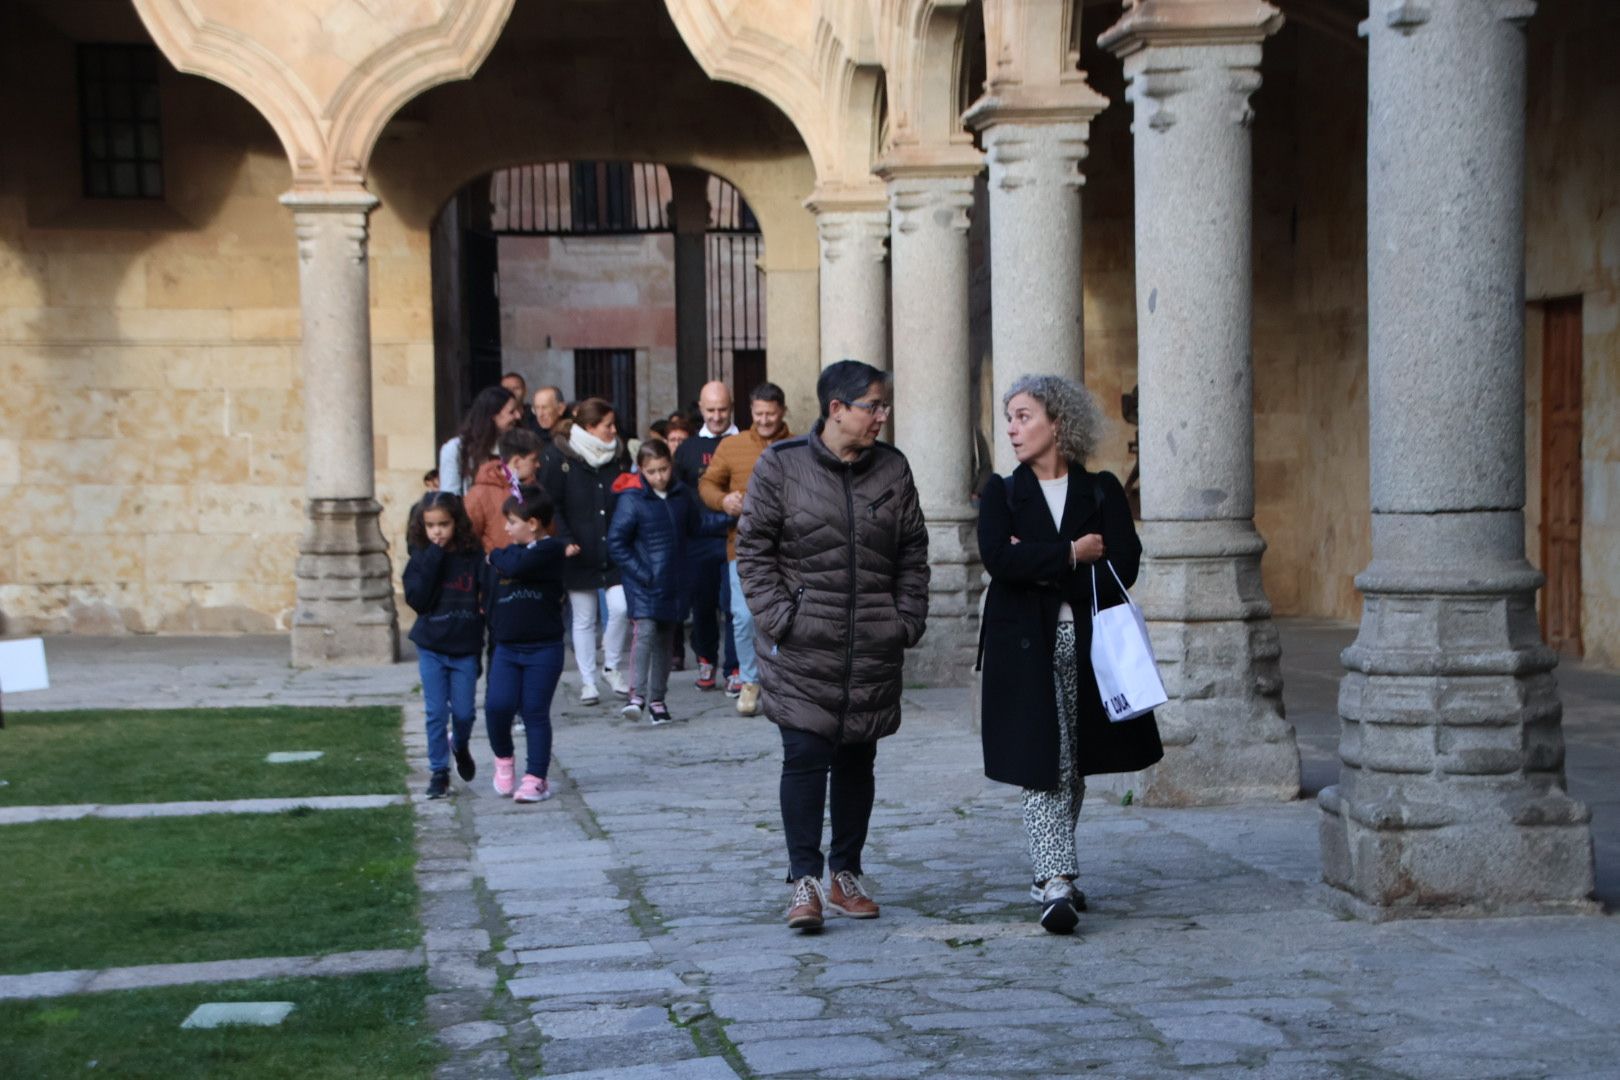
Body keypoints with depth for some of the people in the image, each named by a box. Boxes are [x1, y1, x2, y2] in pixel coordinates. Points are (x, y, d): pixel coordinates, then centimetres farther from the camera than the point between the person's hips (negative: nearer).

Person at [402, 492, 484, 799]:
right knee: (436, 712, 1)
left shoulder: (473, 557, -3)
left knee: (464, 711, 6)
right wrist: (434, 557, -19)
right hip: (431, 649, 0)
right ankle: (438, 772, 12)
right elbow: (417, 599, -16)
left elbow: (486, 599, 1)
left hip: (465, 649, 0)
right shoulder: (421, 560, -3)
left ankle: (460, 747, 37)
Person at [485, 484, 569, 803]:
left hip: (543, 649, -5)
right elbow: (493, 597, 19)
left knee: (535, 713, 0)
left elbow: (517, 565, -26)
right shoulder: (510, 552, 14)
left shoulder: (550, 550, -10)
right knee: (497, 705, -10)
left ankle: (535, 778, 9)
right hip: (506, 648, 5)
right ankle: (504, 757, 16)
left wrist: (496, 556, -7)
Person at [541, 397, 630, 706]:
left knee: (621, 608, -10)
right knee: (584, 619, 5)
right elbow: (550, 506, -7)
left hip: (614, 553, 3)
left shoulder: (616, 458, 8)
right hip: (579, 554, -3)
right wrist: (565, 541, -17)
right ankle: (587, 681, 16)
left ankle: (612, 667, 12)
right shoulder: (560, 458, -6)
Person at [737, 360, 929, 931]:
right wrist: (779, 617, -10)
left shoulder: (893, 468, 8)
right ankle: (804, 881, -5)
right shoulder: (781, 465, -3)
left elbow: (913, 553, 13)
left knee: (857, 760, 10)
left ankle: (846, 874, 21)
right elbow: (753, 547, -2)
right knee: (805, 757, -8)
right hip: (803, 648, -4)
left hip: (874, 648, 4)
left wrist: (907, 621, 4)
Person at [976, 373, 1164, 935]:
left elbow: (1123, 567, -8)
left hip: (1089, 646, 2)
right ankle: (1058, 884, -14)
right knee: (1043, 767, -10)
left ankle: (1051, 872, 25)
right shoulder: (1001, 493, 5)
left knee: (1073, 768, 10)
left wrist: (1040, 566, -11)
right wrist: (1072, 554, -12)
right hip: (1025, 648, -1)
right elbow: (997, 557, -12)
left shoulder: (1102, 492, 5)